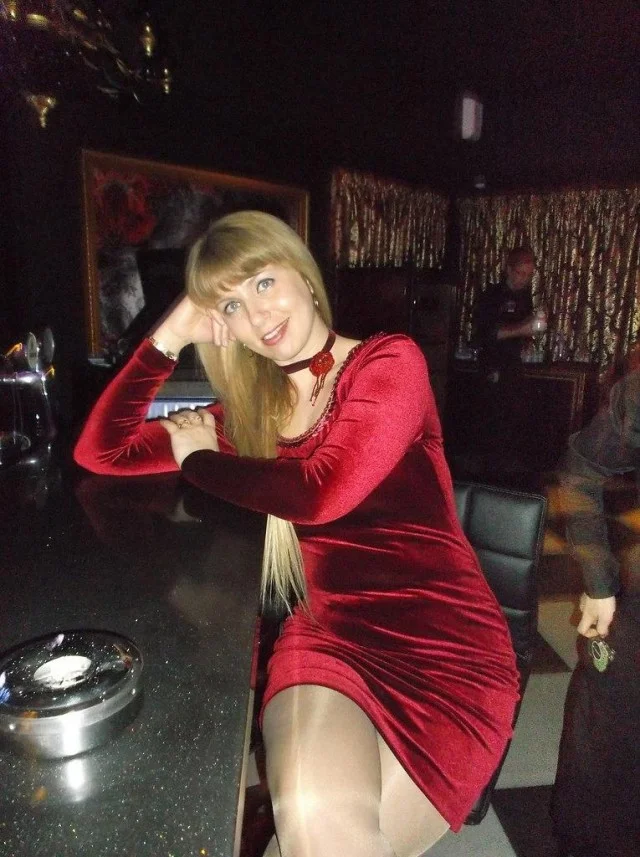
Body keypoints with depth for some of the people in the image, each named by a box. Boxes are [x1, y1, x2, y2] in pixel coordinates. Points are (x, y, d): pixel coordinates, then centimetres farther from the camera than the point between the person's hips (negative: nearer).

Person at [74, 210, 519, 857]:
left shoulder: (389, 361, -2)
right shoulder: (248, 411, 11)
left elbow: (322, 494, -17)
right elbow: (101, 451, 12)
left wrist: (196, 457, -1)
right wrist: (170, 337, 5)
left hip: (441, 640, -2)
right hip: (329, 633, 3)